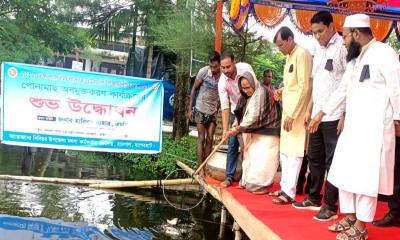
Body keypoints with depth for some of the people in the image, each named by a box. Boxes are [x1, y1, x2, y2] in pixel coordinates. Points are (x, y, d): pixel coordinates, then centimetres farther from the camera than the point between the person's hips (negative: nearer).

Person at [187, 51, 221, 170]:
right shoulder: (203, 72, -16)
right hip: (201, 109, -2)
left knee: (210, 139, 5)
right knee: (201, 139, 0)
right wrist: (190, 109, -2)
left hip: (213, 110, 2)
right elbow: (194, 89, -4)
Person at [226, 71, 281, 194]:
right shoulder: (248, 95, 9)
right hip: (255, 133, 9)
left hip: (267, 133, -9)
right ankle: (248, 182, 23)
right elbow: (243, 112, 16)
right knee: (251, 157, 13)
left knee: (261, 160, -9)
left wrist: (238, 129, -20)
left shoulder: (262, 93, -20)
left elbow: (254, 116, -23)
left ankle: (260, 185, -1)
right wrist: (237, 121, -3)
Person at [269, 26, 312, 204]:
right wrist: (281, 91, 8)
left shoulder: (302, 54, -13)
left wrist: (292, 115, -20)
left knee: (293, 152, -6)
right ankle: (285, 187, 22)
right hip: (287, 110, 9)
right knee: (284, 152, 13)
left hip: (296, 113, -9)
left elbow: (304, 87, -19)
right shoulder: (290, 56, 15)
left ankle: (289, 193, -1)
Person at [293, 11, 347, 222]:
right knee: (314, 157, 15)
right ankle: (314, 198, 28)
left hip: (334, 117, -8)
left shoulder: (343, 47, -10)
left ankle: (330, 207, 8)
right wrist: (309, 110, 18)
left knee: (332, 161, -1)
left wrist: (345, 115, -17)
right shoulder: (319, 50, 15)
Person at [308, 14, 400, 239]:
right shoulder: (355, 58, 17)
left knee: (365, 175, -4)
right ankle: (349, 217, 24)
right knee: (345, 172, 12)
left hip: (374, 126, -9)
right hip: (353, 125, 9)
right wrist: (321, 114, 23)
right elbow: (343, 89, 22)